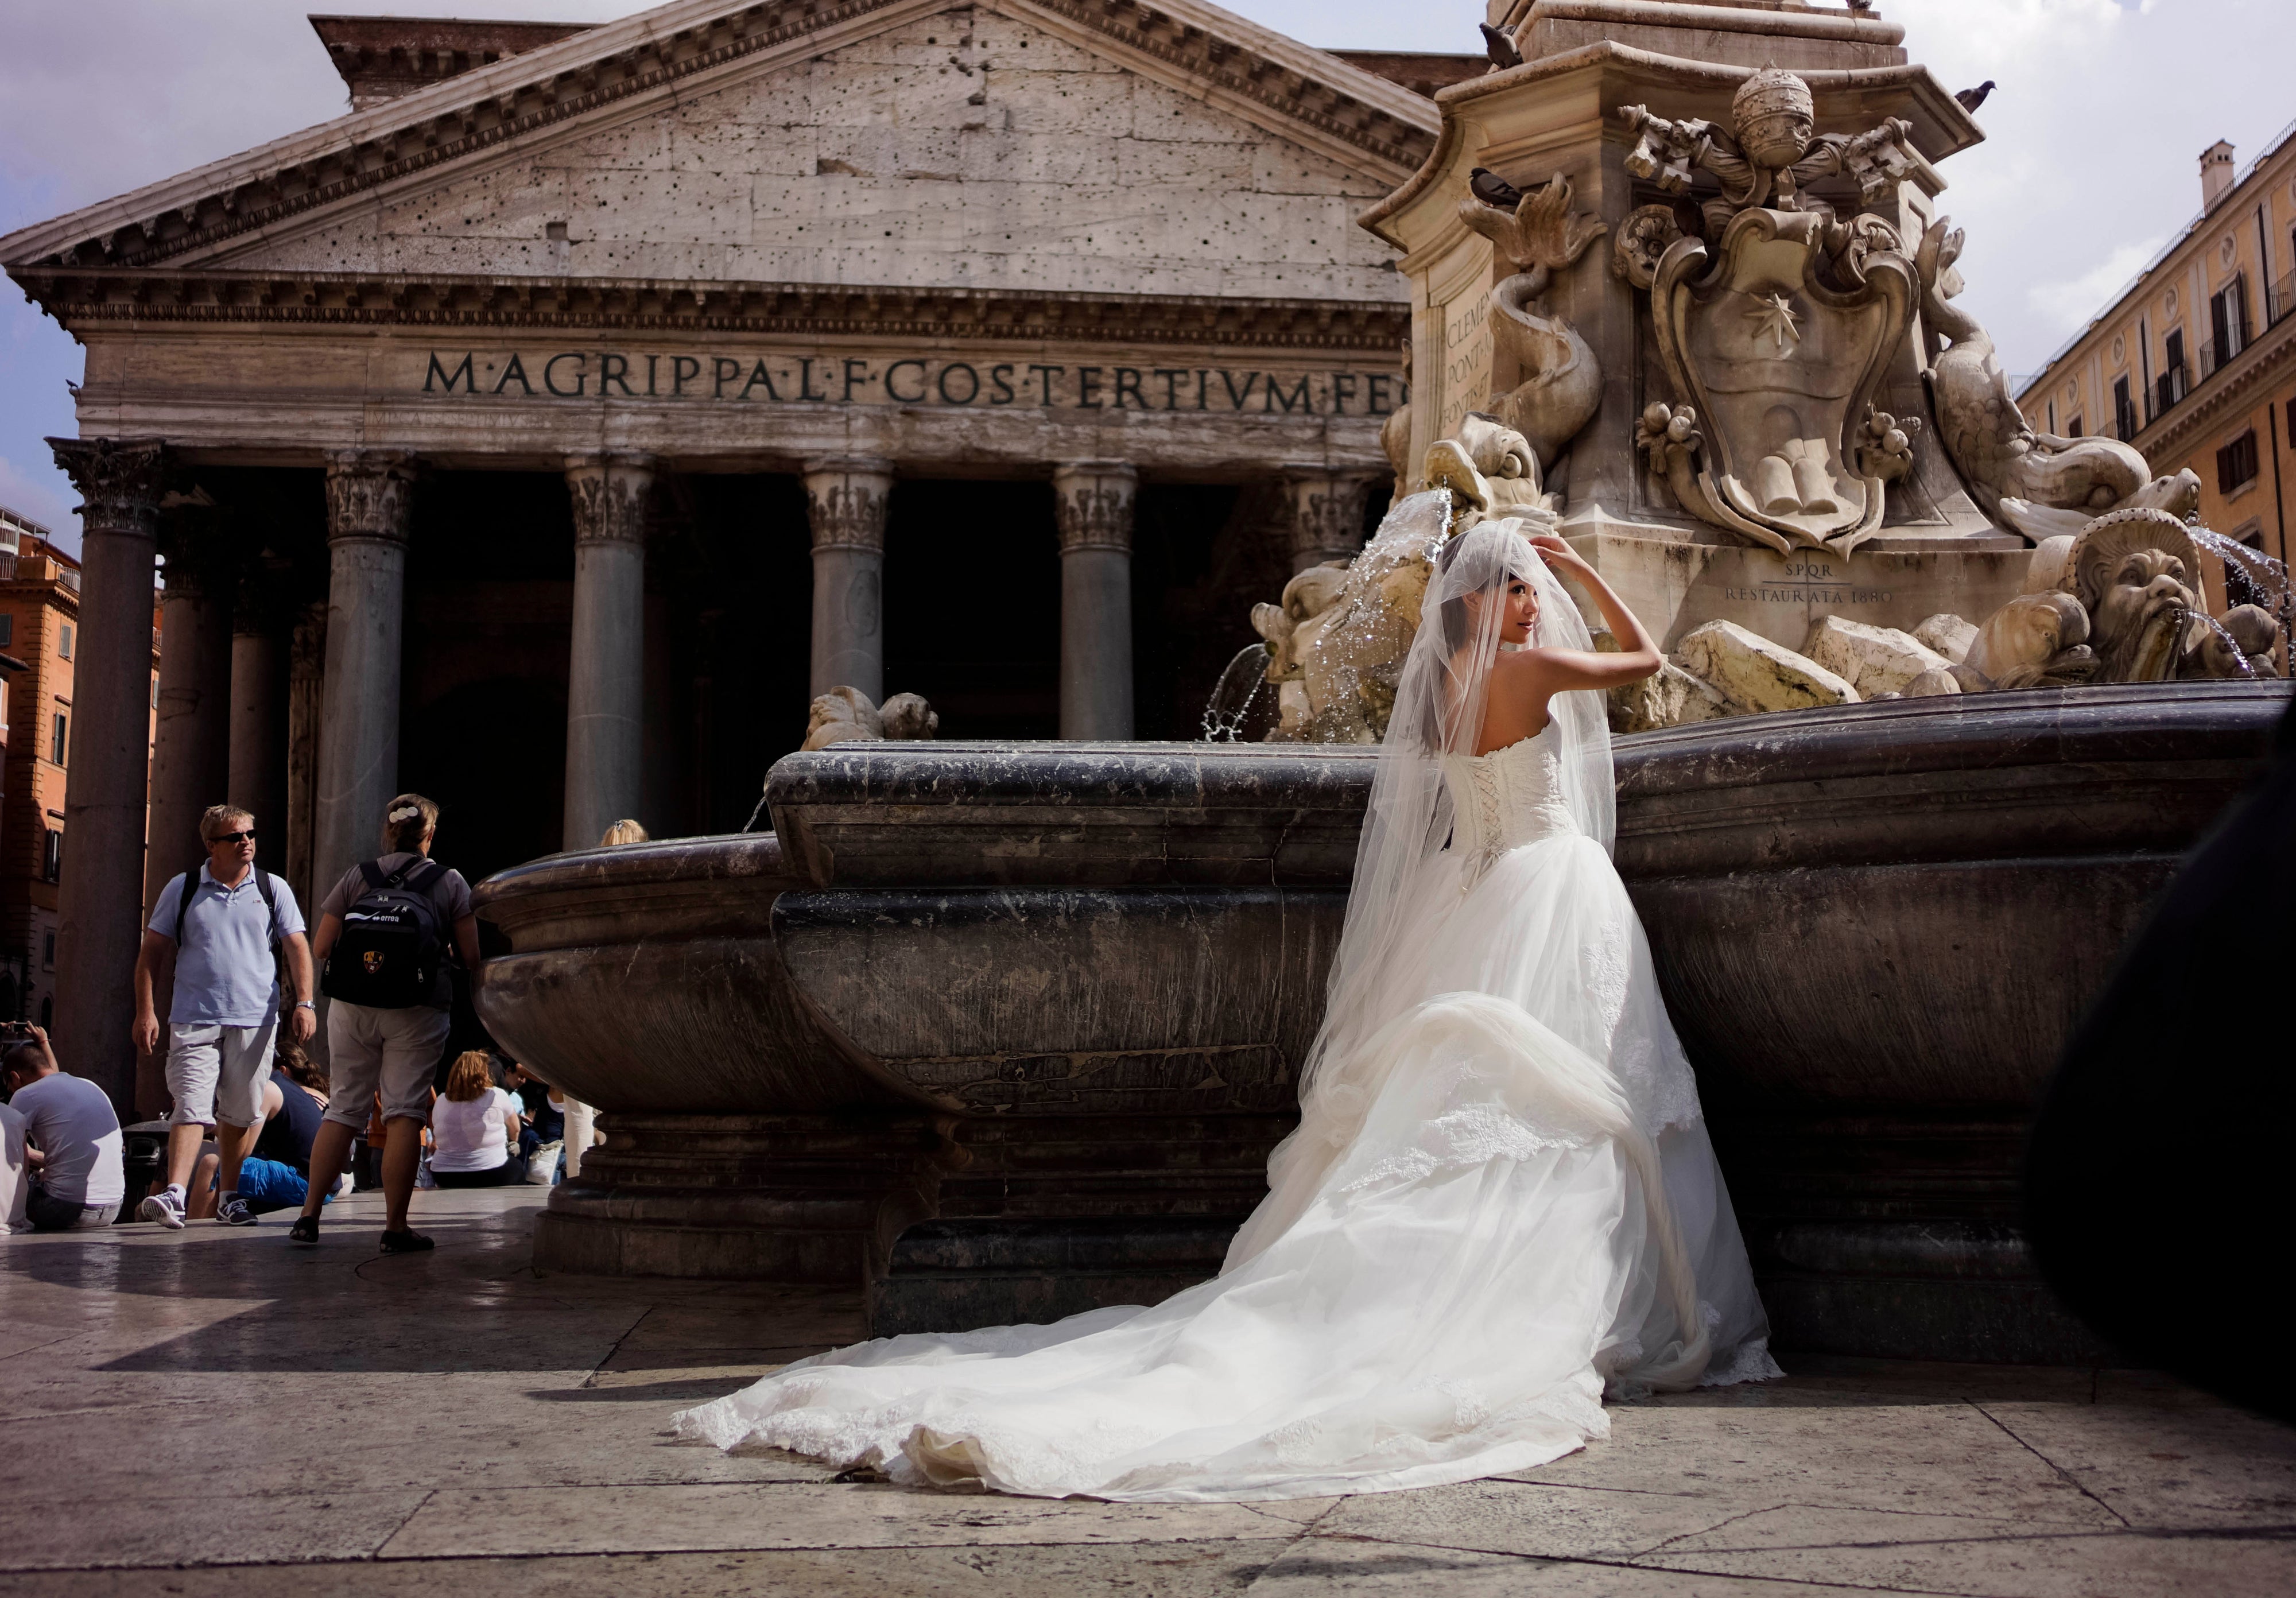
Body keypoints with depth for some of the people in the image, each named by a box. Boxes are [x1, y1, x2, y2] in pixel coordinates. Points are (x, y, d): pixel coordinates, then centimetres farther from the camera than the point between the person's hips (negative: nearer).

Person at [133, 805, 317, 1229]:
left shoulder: (273, 889, 9)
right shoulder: (182, 889, 7)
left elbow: (297, 948, 7)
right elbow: (152, 951, 8)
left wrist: (304, 1002, -5)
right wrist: (145, 1010, -1)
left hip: (255, 1020, 2)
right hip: (194, 1019, -1)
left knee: (241, 1113, 7)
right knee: (192, 1106, -13)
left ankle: (228, 1195, 19)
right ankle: (174, 1195, -19)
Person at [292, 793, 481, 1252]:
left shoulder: (357, 877, 6)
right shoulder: (450, 883, 2)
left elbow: (320, 947, 4)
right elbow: (471, 957, -1)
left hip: (350, 1007, 3)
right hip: (416, 1012, -2)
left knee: (343, 1108, 11)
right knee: (405, 1112, -1)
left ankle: (309, 1215, 9)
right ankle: (395, 1227, -3)